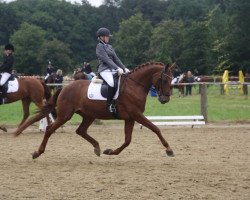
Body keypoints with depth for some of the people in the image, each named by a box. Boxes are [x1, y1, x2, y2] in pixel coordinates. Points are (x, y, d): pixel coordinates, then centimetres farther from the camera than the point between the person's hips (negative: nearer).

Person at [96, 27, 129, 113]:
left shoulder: (109, 47, 22)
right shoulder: (99, 47, -3)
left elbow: (116, 59, 17)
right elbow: (107, 60, -14)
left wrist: (124, 68, 3)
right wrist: (118, 69, -21)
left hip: (113, 69, 9)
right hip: (105, 70, -9)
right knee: (112, 83, -36)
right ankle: (110, 105, -29)